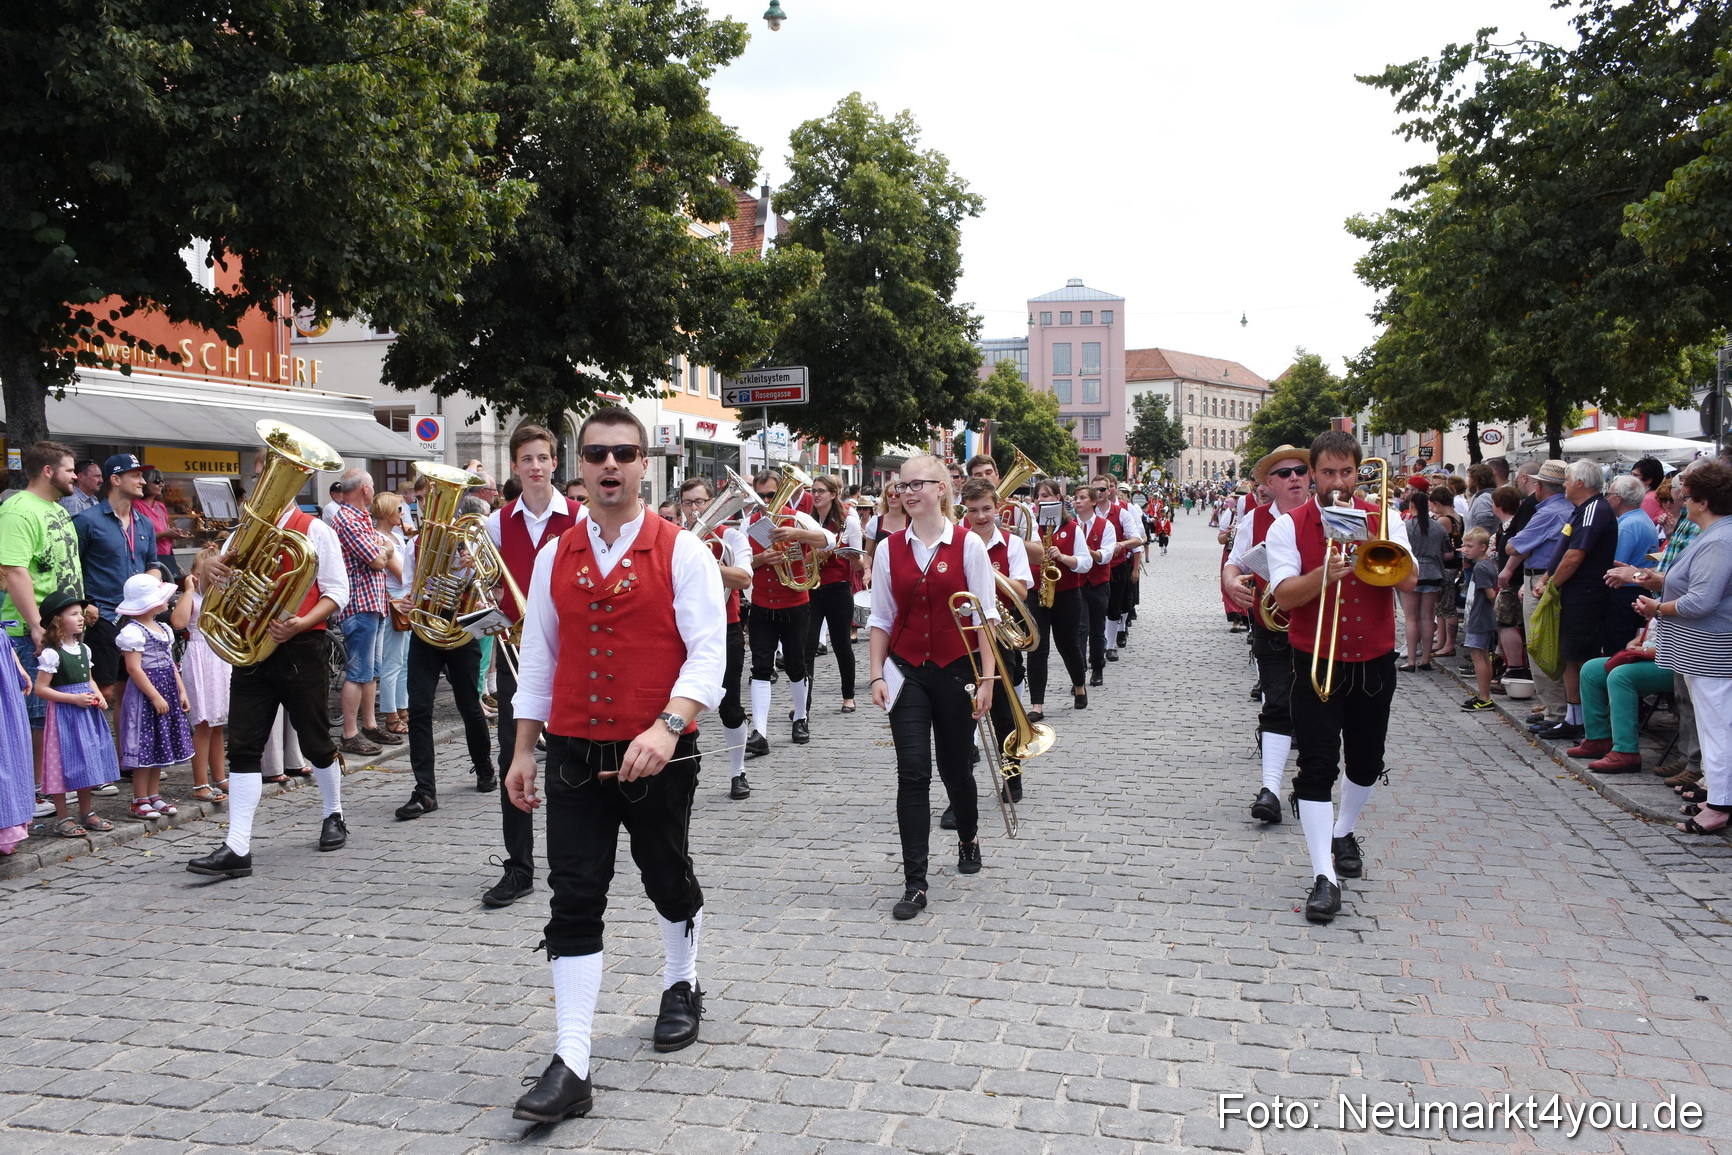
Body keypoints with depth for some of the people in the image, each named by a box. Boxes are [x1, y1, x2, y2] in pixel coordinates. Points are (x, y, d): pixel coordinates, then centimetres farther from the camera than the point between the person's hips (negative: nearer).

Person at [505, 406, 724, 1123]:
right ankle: (571, 1067, 2)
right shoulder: (555, 558, 6)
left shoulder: (681, 551, -6)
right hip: (574, 755, 3)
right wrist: (524, 750, 12)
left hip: (657, 755, -2)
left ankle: (681, 985, 44)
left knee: (668, 880, 16)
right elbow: (539, 656, 12)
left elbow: (708, 651, -14)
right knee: (574, 901, -2)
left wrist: (668, 726, -28)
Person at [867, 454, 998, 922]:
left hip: (956, 671, -1)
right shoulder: (890, 549, 2)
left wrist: (986, 677, -9)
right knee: (913, 774, -7)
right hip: (907, 672, 1)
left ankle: (968, 838, 44)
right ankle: (914, 884, -3)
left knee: (956, 770, 13)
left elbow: (985, 615, -5)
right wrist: (877, 675, -1)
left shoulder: (968, 544, -5)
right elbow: (881, 618, 5)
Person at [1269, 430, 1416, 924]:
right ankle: (1324, 877, -8)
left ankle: (1343, 832, 42)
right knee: (1317, 768, -9)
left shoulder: (1383, 520, 4)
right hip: (1316, 663, -3)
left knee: (1366, 763, 16)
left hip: (1374, 663, 3)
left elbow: (1409, 579, -9)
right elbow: (1284, 595, -16)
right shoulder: (1289, 526, -4)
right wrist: (1324, 574, -33)